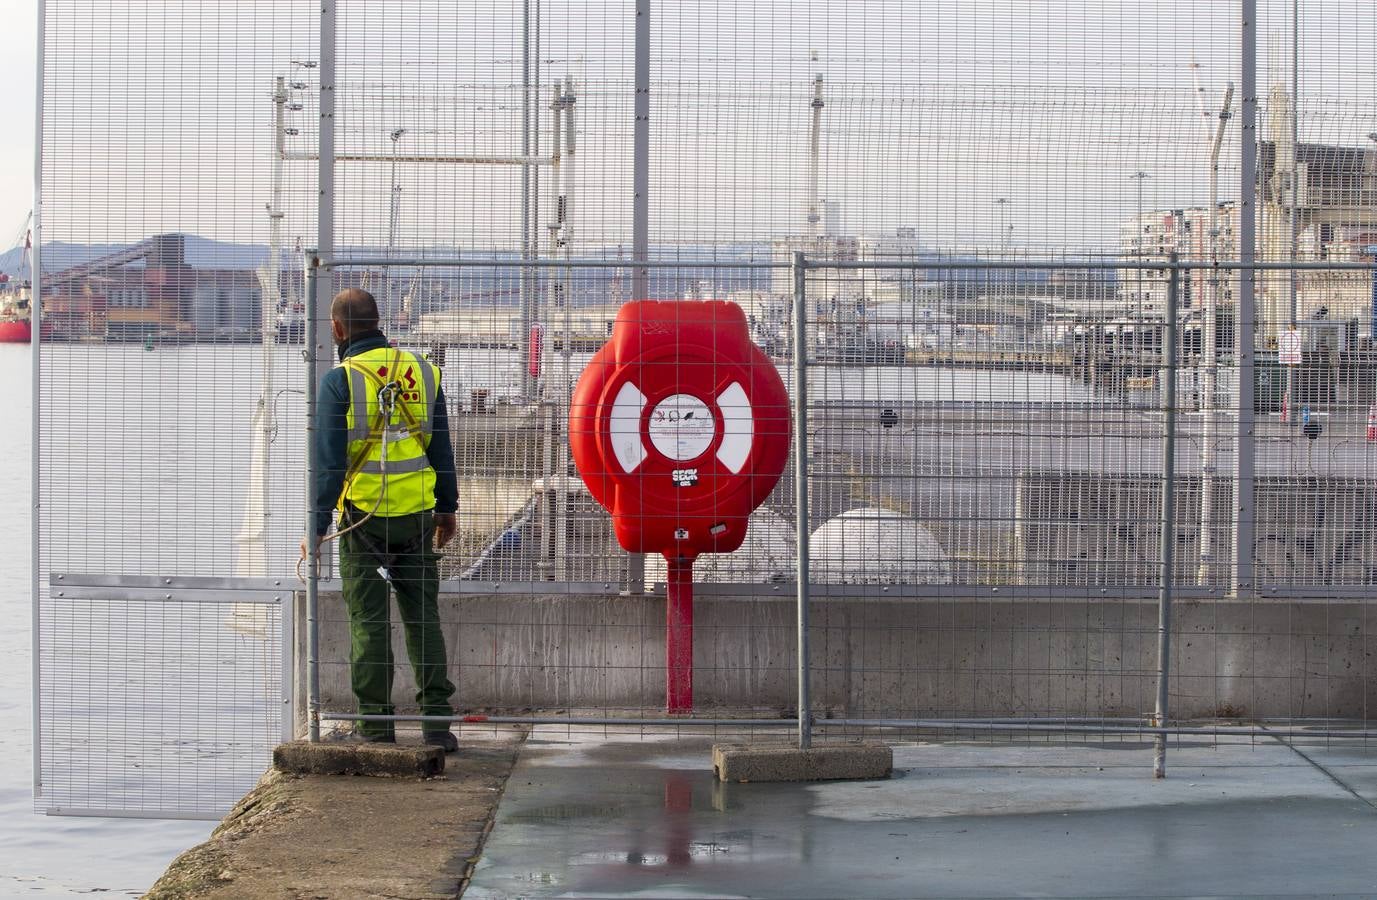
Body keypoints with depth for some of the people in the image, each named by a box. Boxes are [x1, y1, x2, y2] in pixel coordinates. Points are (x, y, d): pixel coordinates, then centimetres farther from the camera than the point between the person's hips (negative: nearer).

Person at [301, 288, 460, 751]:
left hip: (364, 516, -4)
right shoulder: (422, 371, 5)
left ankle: (375, 723, 6)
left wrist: (317, 526, -7)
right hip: (418, 514, 4)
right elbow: (441, 448, 10)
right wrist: (447, 508, 20)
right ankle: (436, 720, 8)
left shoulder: (340, 380, -9)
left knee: (369, 621, 3)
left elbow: (329, 460, -11)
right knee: (423, 616, 10)